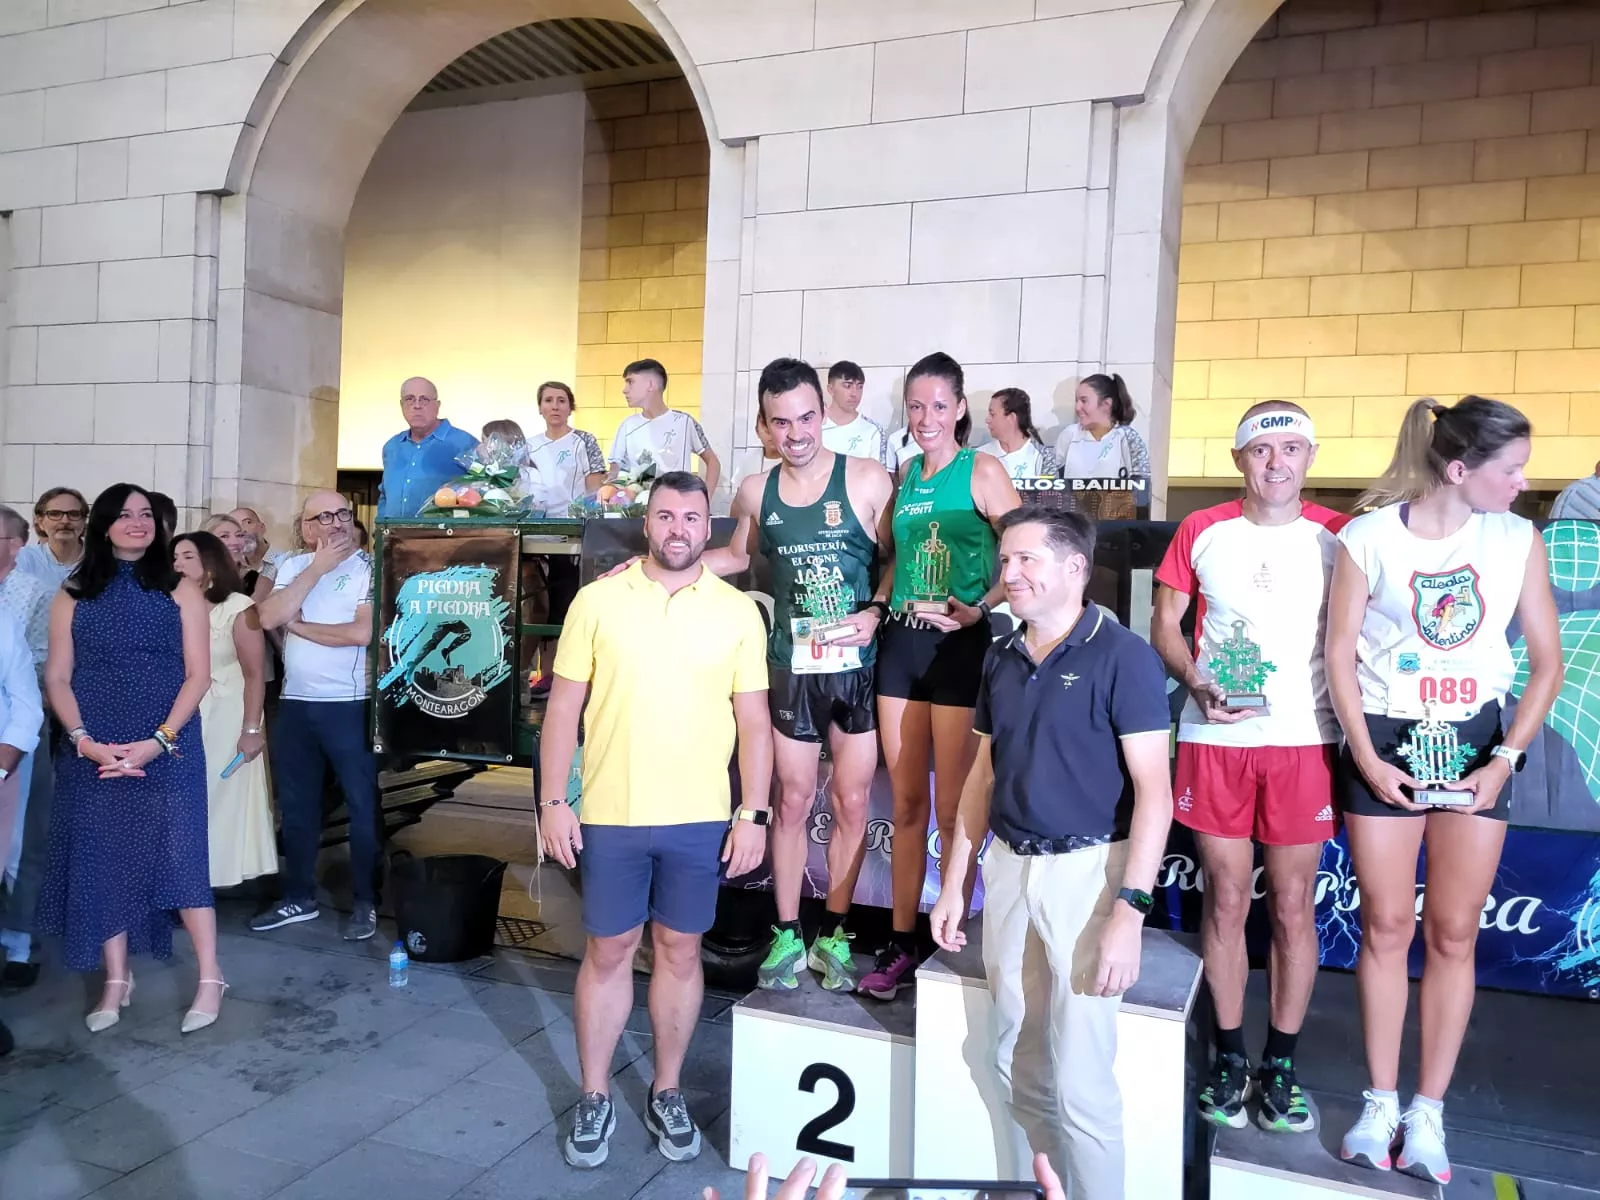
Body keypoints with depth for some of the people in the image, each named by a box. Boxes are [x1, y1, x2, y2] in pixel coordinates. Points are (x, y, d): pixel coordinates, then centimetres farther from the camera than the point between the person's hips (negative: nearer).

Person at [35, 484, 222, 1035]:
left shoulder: (180, 591, 4)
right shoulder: (73, 595, 9)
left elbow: (198, 674, -1)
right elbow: (57, 677, 5)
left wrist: (159, 740, -12)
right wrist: (84, 740, -11)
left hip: (169, 747, -2)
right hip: (91, 753, 2)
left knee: (178, 855, -6)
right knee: (101, 860, 5)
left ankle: (210, 978, 1)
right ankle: (116, 981, 16)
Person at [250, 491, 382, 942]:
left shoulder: (369, 566, -7)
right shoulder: (293, 566, 10)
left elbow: (363, 632, -20)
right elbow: (268, 618, -6)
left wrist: (298, 625, -8)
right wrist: (316, 568, -11)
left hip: (350, 705, -6)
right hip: (294, 704, 6)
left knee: (363, 805, 2)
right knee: (295, 806, 15)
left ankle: (366, 903, 15)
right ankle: (299, 897, 30)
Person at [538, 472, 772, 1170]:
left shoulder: (738, 610, 0)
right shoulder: (597, 600, -1)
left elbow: (754, 722, 2)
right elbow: (563, 708, 1)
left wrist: (754, 814, -3)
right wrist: (553, 802, -4)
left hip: (701, 819, 1)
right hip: (611, 815, 0)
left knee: (680, 951, 13)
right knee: (607, 952, 10)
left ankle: (666, 1092, 30)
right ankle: (594, 1098, 26)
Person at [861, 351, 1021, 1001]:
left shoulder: (982, 471, -4)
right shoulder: (905, 476, 13)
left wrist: (979, 608, -22)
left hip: (959, 645, -6)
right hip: (900, 643, 6)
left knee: (953, 809, 1)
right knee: (906, 803, 11)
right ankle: (901, 944, 22)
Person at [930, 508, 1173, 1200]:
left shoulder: (1122, 657, -11)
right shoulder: (1001, 659, 8)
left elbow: (1153, 790, -15)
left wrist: (1130, 909, -21)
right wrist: (954, 882, 12)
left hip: (1088, 870, -6)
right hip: (1008, 866, 6)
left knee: (1080, 1078, 0)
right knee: (1016, 1061, 16)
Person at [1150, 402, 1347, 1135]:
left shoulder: (1336, 536, 2)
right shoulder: (1201, 532, 3)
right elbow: (1164, 622, 6)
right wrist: (1197, 684, -11)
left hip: (1303, 741, 0)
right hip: (1213, 739, 0)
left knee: (1293, 906, 6)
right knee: (1225, 899, 7)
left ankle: (1281, 1064, 22)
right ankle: (1229, 1057, 22)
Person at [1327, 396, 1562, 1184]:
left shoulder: (1519, 541, -2)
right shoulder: (1369, 538, -8)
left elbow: (1546, 661, 2)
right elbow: (1340, 654, -4)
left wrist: (1505, 760, -6)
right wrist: (1365, 757, -9)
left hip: (1475, 743, 2)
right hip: (1385, 742, -2)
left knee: (1454, 933, 5)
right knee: (1386, 927, 5)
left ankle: (1428, 1111, 18)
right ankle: (1381, 1102, 19)